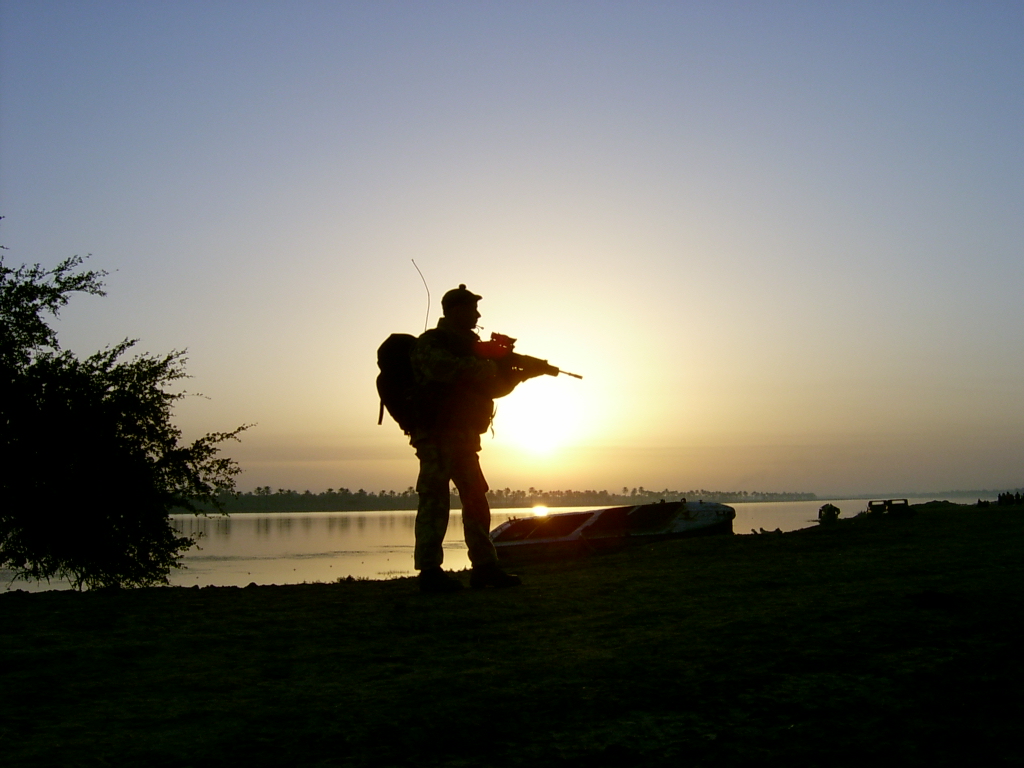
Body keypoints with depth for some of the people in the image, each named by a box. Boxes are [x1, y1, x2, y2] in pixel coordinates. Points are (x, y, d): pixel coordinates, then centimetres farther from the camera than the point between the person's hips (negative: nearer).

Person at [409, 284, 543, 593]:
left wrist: (520, 374, 5)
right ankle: (429, 571, -6)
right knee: (434, 500, -10)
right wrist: (492, 368, -18)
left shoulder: (468, 347, 21)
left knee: (476, 501, 7)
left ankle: (485, 567, 12)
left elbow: (491, 388, 21)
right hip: (436, 436, -9)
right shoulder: (429, 344, -4)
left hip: (463, 437, 9)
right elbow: (449, 371, -24)